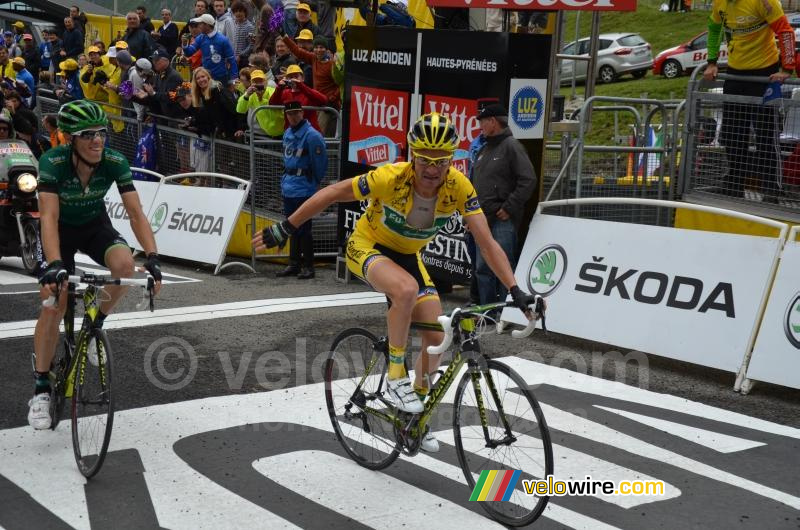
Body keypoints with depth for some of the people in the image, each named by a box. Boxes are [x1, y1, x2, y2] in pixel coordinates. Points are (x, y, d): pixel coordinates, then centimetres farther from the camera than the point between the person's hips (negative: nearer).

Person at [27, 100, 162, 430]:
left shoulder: (115, 163, -25)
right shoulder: (53, 162, -31)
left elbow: (136, 213, -25)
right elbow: (49, 217, -38)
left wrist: (152, 257, -38)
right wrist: (54, 264, -51)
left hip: (95, 226, 2)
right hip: (61, 229, -2)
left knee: (125, 265, -29)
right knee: (54, 301, -16)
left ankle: (95, 325, 0)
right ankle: (41, 388, -4)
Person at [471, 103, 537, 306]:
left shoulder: (511, 146, -8)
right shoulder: (485, 149, 18)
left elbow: (528, 180, -16)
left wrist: (509, 208, -16)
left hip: (503, 220, -9)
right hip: (484, 220, 9)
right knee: (483, 268, 10)